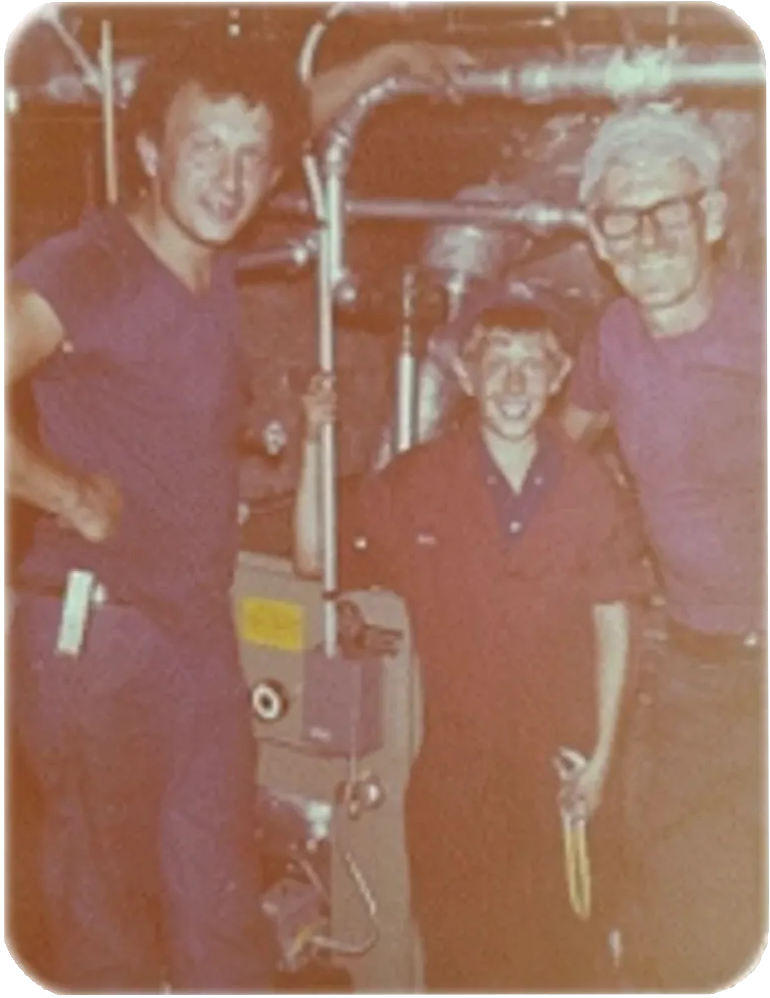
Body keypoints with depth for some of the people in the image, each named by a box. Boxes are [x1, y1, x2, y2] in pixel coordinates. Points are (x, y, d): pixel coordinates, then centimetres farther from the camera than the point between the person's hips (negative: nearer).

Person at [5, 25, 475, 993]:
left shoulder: (212, 250, 5)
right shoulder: (83, 267, -16)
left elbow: (285, 127, 27)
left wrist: (384, 61, 29)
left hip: (200, 627, 7)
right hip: (95, 629, -7)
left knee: (223, 920, 14)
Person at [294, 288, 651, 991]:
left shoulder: (589, 488, -6)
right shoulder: (416, 481, -7)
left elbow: (612, 628, 1)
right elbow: (313, 559, -5)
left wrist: (602, 755, 0)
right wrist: (316, 441, -15)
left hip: (559, 761, 0)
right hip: (455, 764, 0)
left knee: (567, 952, 12)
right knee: (460, 951, 13)